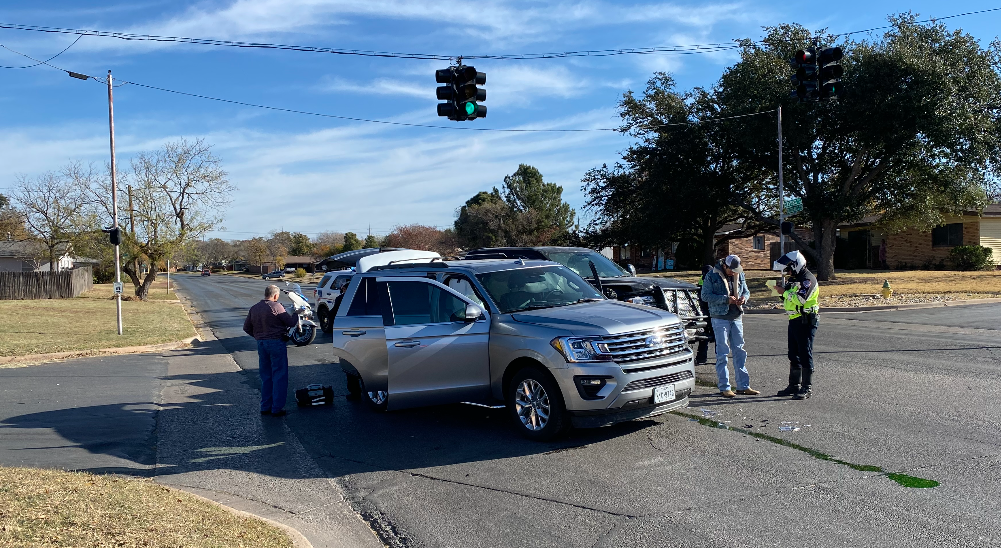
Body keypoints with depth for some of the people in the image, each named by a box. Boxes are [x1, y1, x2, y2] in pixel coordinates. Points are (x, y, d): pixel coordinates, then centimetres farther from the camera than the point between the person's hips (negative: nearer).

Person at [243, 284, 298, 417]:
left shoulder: (254, 308, 9)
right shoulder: (276, 306, -12)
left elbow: (246, 328, 15)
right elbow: (291, 322, -10)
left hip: (261, 344, 7)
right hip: (276, 343, -7)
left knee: (265, 377, 16)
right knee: (279, 377, 1)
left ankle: (265, 407, 20)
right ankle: (277, 408, 1)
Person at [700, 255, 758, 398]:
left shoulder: (740, 274, 9)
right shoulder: (712, 275, -7)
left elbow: (746, 291, 20)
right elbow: (705, 296, -11)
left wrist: (744, 298, -5)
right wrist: (726, 299, -18)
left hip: (736, 317, 5)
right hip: (720, 318, -5)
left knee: (740, 351, 8)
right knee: (722, 353, -3)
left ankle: (743, 386, 15)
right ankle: (724, 387, 2)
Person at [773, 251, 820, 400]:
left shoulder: (808, 278, -14)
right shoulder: (794, 278, 17)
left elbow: (800, 298, -28)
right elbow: (789, 299, 21)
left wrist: (784, 291, -18)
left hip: (806, 321, -10)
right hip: (794, 320, 10)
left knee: (805, 354, -6)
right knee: (793, 354, 14)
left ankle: (807, 388, 0)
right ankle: (794, 385, 23)